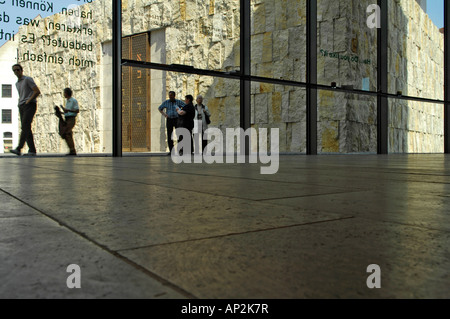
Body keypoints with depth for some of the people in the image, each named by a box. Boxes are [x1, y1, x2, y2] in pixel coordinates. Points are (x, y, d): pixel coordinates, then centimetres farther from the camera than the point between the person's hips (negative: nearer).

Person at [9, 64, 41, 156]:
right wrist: (19, 103, 15)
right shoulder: (17, 84, 24)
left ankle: (18, 149, -29)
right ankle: (32, 150, -1)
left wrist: (28, 101, -11)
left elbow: (37, 91, -8)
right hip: (21, 107, 8)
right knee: (26, 129, 0)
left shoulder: (28, 79, 0)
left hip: (30, 105, -8)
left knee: (25, 126, -19)